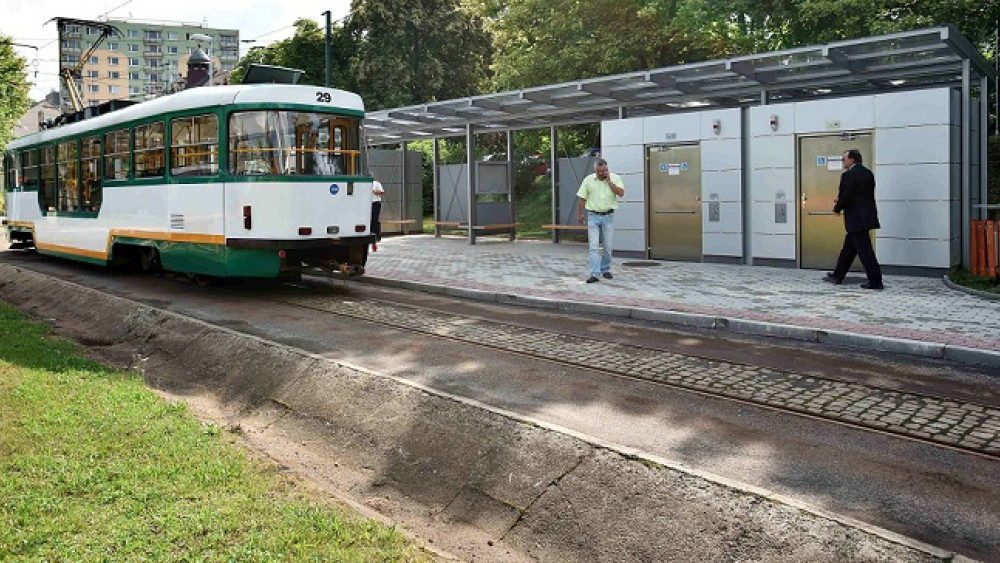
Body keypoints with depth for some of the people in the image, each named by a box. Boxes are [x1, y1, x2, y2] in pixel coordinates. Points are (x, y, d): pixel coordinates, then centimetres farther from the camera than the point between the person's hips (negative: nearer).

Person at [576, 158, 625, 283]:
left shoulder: (615, 178, -1)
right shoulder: (588, 180, 1)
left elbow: (621, 193, -14)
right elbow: (582, 198, 7)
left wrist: (609, 181, -15)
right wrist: (579, 214, 7)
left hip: (608, 216, 1)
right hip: (593, 216, -1)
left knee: (608, 247, 8)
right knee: (594, 246, -8)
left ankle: (605, 270, 26)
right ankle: (594, 274, -11)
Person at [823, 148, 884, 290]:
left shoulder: (848, 175, -16)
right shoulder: (868, 174, 11)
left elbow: (845, 197, -18)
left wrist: (837, 208, 2)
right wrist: (841, 202, 15)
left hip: (856, 219, -9)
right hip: (867, 216, 9)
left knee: (864, 250, -5)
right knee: (849, 246, 17)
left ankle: (875, 281, -3)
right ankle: (837, 275, 26)